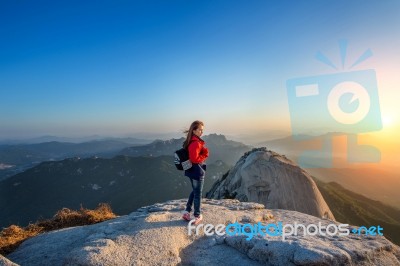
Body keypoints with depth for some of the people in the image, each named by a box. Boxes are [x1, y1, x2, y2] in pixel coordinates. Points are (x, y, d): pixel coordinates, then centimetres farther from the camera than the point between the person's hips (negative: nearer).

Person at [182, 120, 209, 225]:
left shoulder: (191, 141, 7)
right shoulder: (196, 143, -24)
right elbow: (194, 159, -27)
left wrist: (203, 151, 0)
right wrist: (205, 155, -13)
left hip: (191, 169, 10)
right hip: (197, 170, -10)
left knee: (194, 191, 24)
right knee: (198, 193, 7)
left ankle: (187, 212, 28)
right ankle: (198, 215, 22)